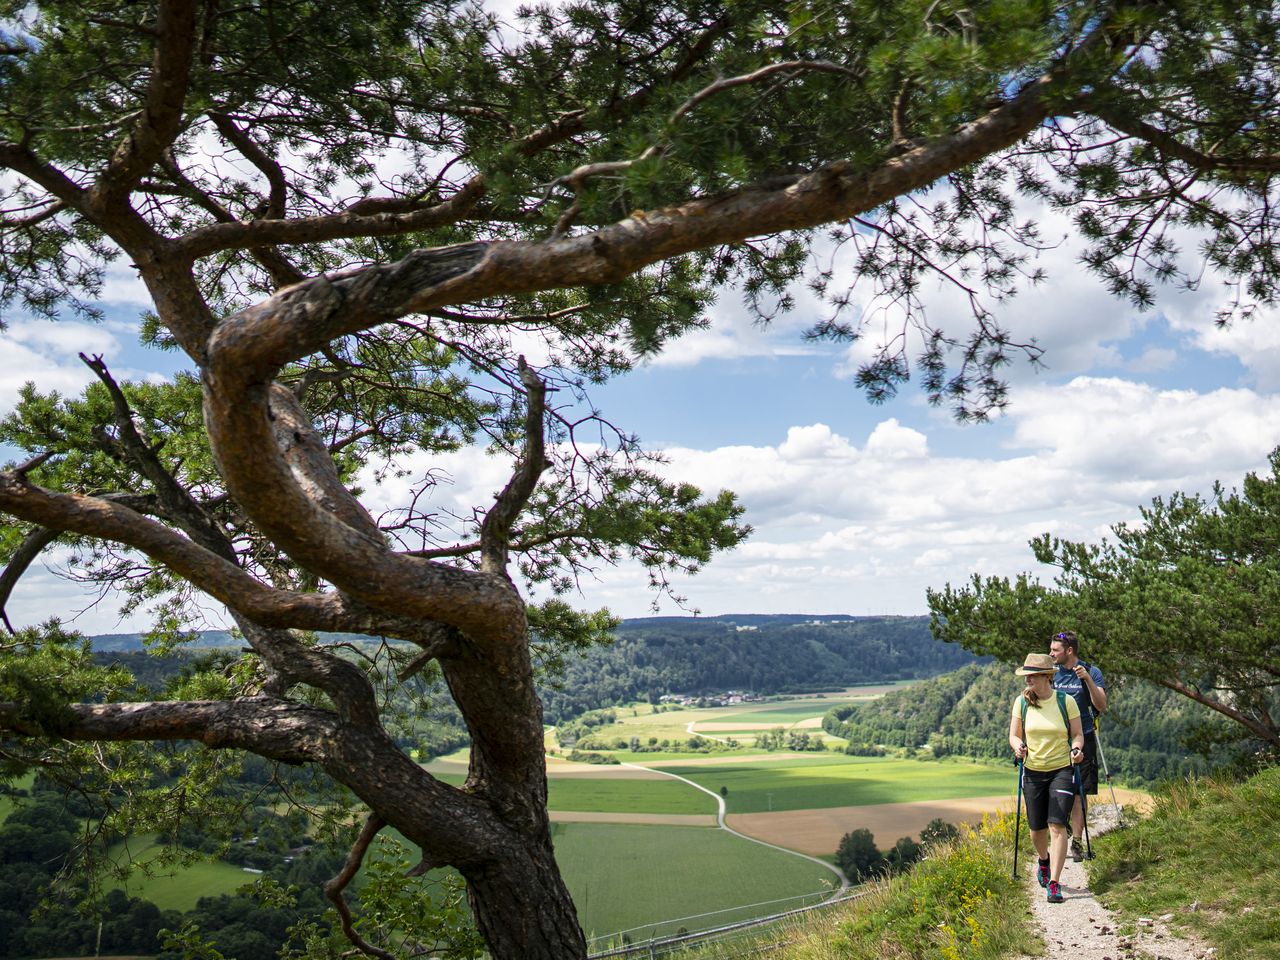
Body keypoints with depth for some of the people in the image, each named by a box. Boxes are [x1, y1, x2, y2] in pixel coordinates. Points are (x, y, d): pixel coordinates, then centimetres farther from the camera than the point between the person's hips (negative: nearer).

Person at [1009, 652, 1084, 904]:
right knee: (1036, 828, 10)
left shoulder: (1066, 701, -6)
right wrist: (1018, 747, -19)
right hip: (1033, 771, 2)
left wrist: (1077, 748, -20)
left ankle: (1054, 883, -7)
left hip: (1061, 770, -2)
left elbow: (1078, 734, 2)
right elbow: (1014, 735, 3)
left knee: (1057, 825, -12)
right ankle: (1043, 860, 43)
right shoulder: (1021, 701, -2)